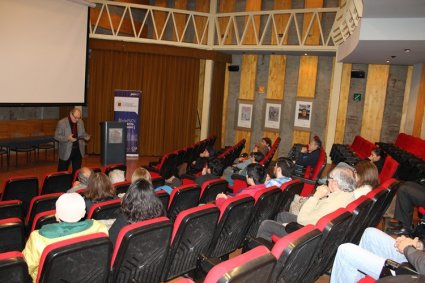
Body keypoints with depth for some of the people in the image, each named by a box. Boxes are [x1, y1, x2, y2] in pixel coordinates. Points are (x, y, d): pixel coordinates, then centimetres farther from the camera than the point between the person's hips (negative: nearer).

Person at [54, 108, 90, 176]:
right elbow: (56, 136, -10)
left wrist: (86, 136, -9)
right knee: (62, 171, 6)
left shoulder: (81, 122, 4)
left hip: (78, 151, 4)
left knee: (77, 171, 11)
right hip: (66, 151, -4)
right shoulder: (62, 123, -11)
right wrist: (67, 138, -25)